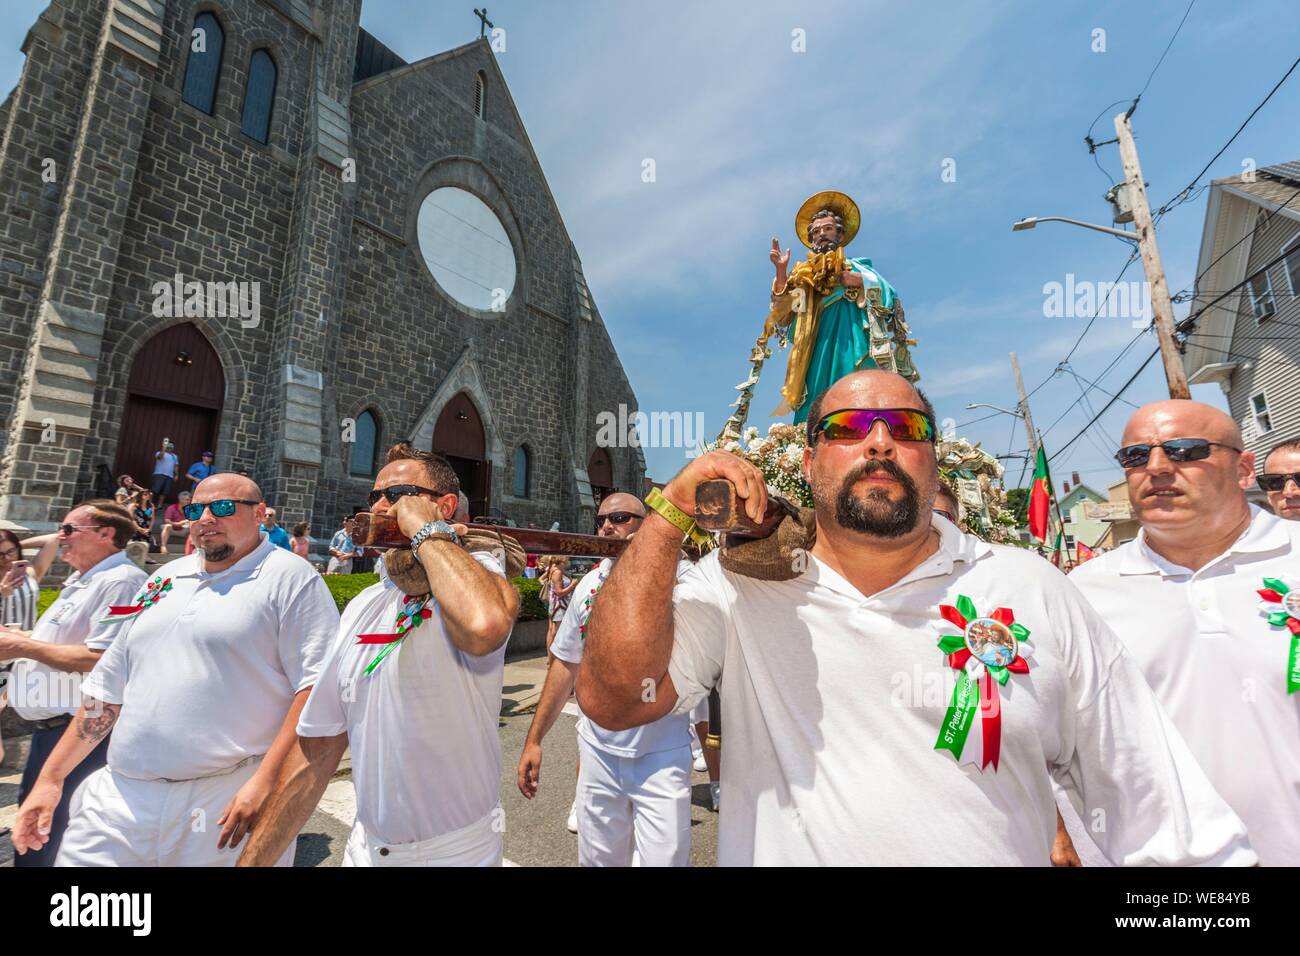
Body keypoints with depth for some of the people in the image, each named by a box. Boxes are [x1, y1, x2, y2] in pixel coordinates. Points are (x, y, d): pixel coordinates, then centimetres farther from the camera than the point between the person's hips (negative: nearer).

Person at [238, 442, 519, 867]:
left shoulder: (477, 572, -19)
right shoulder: (362, 607, 1)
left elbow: (485, 624, -45)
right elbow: (316, 750, 5)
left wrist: (427, 530, -30)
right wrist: (254, 859, 4)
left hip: (458, 849, -5)